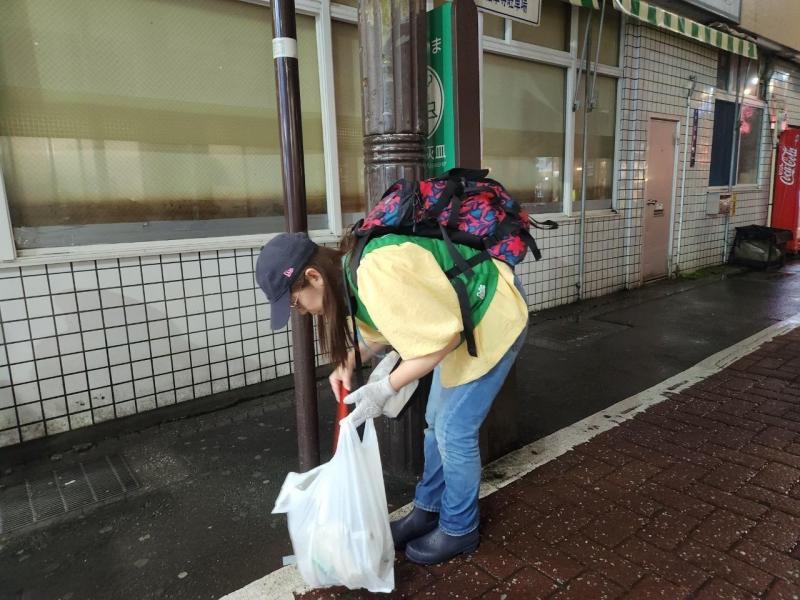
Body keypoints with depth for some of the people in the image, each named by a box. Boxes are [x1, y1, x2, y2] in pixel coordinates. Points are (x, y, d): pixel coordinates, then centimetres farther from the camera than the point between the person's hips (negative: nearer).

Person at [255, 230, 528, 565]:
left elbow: (443, 337, -30)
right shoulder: (350, 271, -4)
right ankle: (428, 509, 34)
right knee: (436, 422, 16)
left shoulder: (378, 274, -35)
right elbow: (383, 324, 12)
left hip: (492, 316, -9)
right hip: (461, 315, 9)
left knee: (454, 431, -1)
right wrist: (349, 363, -3)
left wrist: (385, 388, -26)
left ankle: (459, 530, 21)